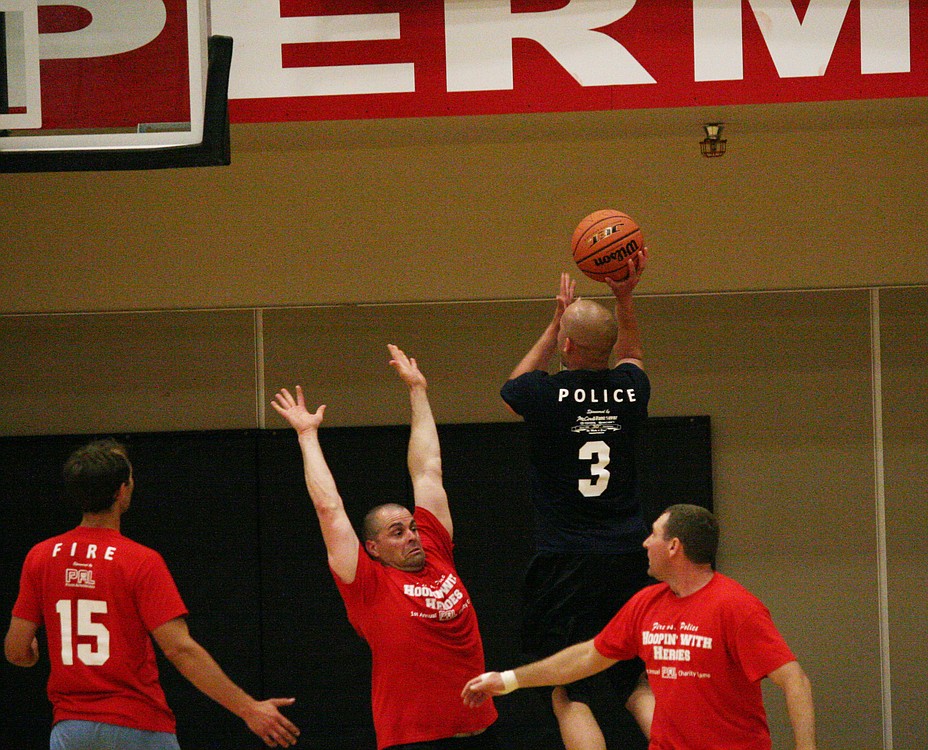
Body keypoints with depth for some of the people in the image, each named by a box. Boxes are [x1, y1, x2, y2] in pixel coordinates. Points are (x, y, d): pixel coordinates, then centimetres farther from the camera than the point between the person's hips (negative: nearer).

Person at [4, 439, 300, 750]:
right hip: (137, 725, -4)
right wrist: (248, 709, -12)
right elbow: (179, 648, -15)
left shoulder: (39, 557, 3)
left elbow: (16, 650, 5)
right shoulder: (142, 561, -10)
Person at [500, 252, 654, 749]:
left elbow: (514, 385, 19)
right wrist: (624, 298, 22)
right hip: (626, 555, 4)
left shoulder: (546, 394, -9)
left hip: (565, 559, -4)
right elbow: (629, 354, 28)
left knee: (569, 695, -1)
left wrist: (556, 320, 23)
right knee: (639, 685, 14)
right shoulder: (629, 391, 1)